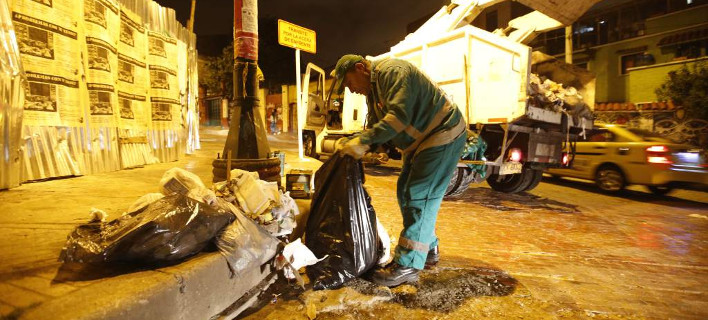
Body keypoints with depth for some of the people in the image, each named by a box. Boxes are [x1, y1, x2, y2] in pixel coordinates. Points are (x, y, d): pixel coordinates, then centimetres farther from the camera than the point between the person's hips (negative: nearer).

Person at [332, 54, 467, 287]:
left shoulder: (392, 72, -20)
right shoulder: (372, 89, 12)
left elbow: (399, 116, -33)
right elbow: (374, 127, 9)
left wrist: (363, 141, -33)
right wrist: (356, 147, -8)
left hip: (443, 136, -10)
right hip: (420, 141, 10)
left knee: (420, 197, -12)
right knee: (405, 193, 11)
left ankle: (408, 266, -5)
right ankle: (428, 249, 25)